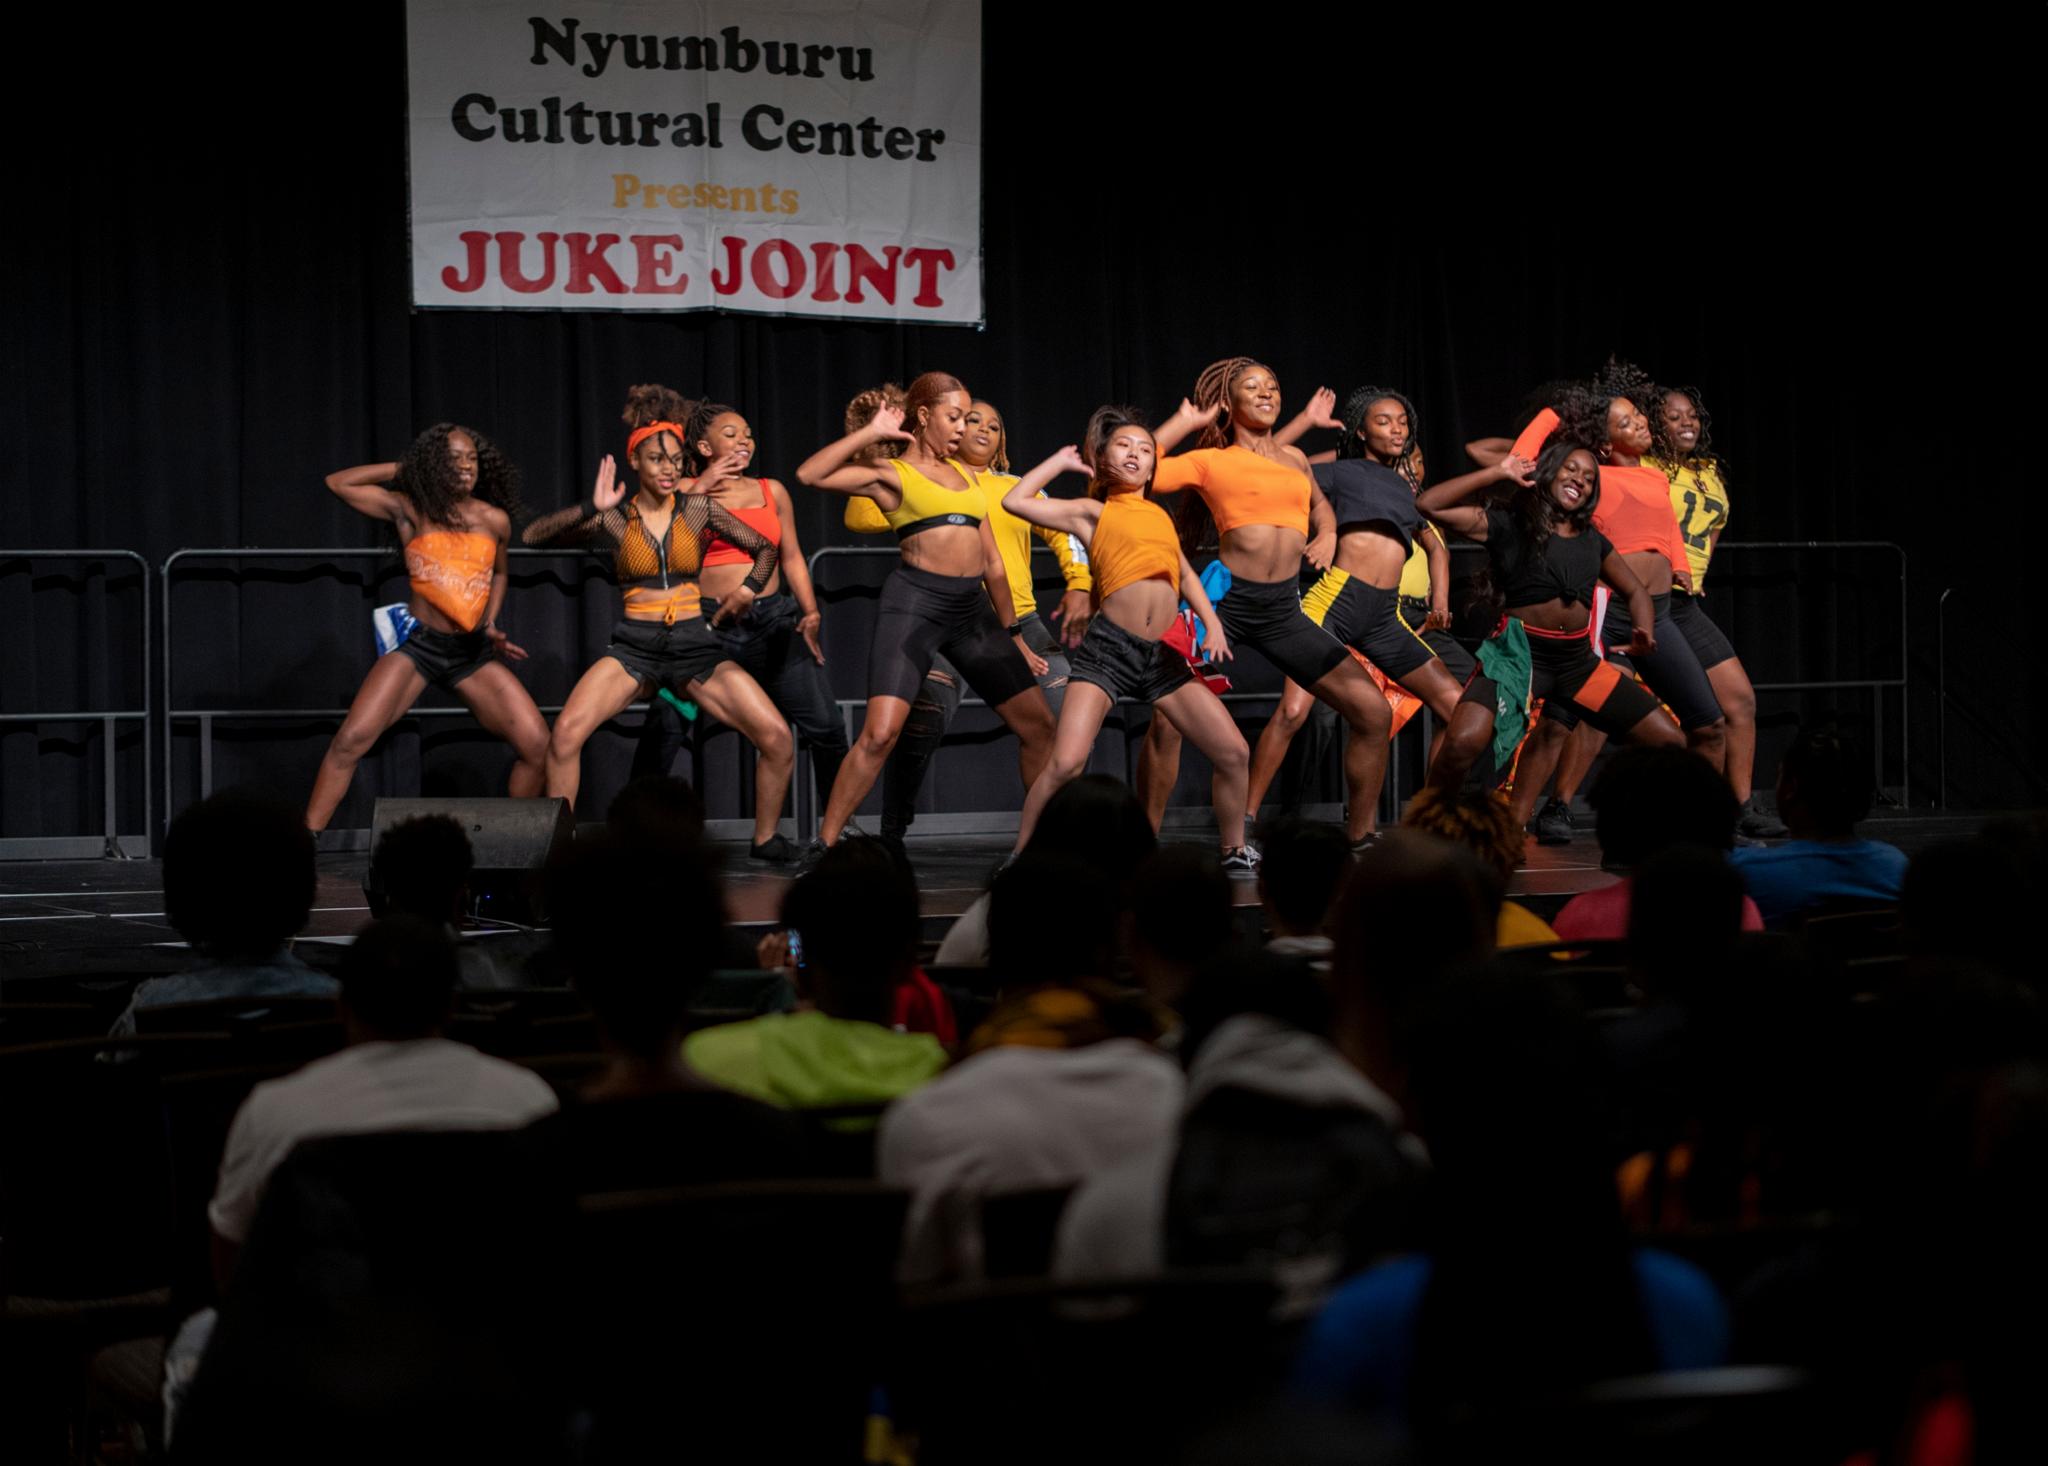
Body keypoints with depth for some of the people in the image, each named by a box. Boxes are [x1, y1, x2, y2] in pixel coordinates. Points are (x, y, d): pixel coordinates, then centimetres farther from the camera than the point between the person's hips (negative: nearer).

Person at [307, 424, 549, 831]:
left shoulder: (495, 520, 5)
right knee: (351, 740, -17)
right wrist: (402, 469, -1)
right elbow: (338, 483, -5)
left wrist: (491, 623, 9)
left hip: (473, 653, 3)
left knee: (537, 744, -9)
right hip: (417, 644, -3)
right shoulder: (410, 510, -2)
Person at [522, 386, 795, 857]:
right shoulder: (613, 519, 4)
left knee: (777, 737, -15)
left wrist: (749, 588, -1)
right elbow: (534, 535, -2)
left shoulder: (699, 509, 6)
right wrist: (591, 508, -10)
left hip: (696, 643, 1)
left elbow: (766, 548, 16)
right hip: (634, 645, -1)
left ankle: (765, 844, 4)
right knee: (566, 731, -26)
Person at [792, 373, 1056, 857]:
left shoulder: (968, 475, 19)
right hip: (915, 603, -6)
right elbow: (810, 474, -13)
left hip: (973, 609, 6)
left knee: (1039, 726, 7)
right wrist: (871, 433, -6)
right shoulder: (890, 473, 3)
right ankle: (823, 844, -8)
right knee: (880, 733, -17)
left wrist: (1014, 634, 21)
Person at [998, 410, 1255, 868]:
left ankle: (1234, 852, 19)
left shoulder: (1161, 515, 20)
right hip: (1110, 647, -4)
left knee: (1234, 753, 0)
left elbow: (1186, 575, 29)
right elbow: (1015, 501, 2)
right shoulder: (1093, 513, 8)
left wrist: (1212, 624, 13)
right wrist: (1062, 461, 13)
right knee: (1065, 764, -18)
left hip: (1165, 656, 5)